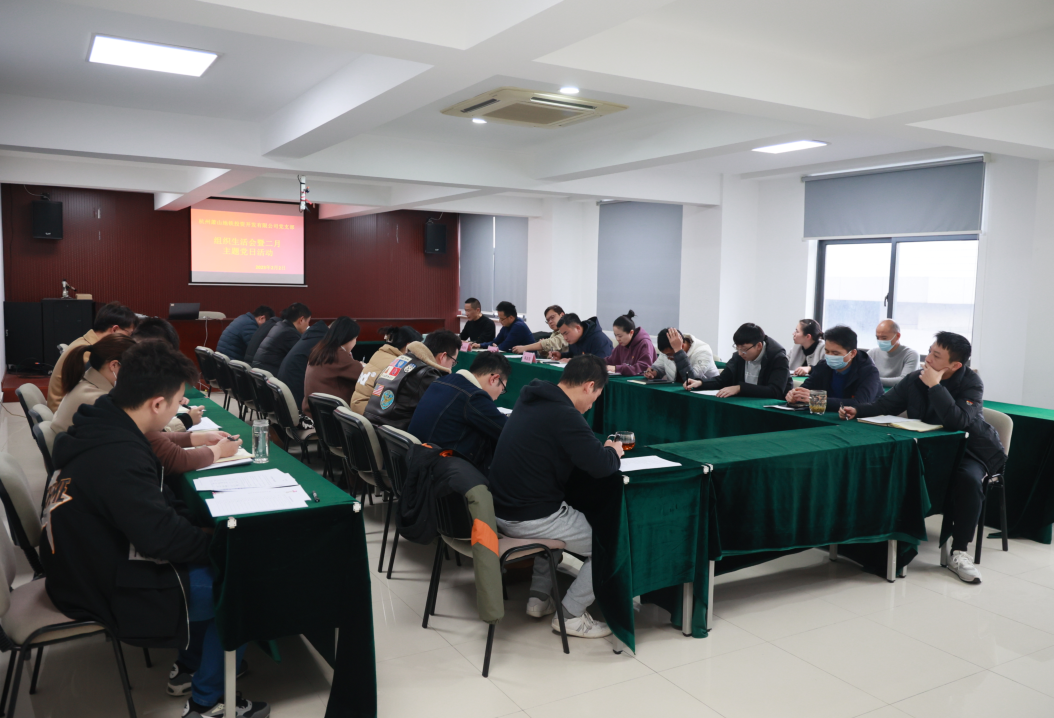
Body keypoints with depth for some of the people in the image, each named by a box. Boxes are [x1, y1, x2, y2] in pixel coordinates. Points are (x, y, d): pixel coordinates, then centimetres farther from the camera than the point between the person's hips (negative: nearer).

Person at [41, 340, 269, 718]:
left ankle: (189, 667, 32)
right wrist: (216, 542, -14)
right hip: (108, 592, -9)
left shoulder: (99, 427, -2)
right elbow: (161, 536, -31)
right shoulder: (119, 458, -33)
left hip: (86, 566, 10)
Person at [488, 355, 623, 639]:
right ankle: (571, 615, 10)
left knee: (558, 517, 37)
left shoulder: (531, 400, 7)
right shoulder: (564, 415, -21)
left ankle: (538, 597, 32)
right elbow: (601, 467, -21)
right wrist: (613, 452, 1)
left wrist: (601, 448, 9)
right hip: (530, 519, -9)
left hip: (503, 508, 9)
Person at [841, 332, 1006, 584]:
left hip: (965, 450, -4)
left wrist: (935, 386, -31)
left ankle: (959, 553, -24)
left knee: (968, 479, -34)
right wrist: (857, 411, -16)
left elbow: (958, 422, -33)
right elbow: (883, 405, 3)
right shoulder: (914, 379, -2)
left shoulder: (971, 383, -15)